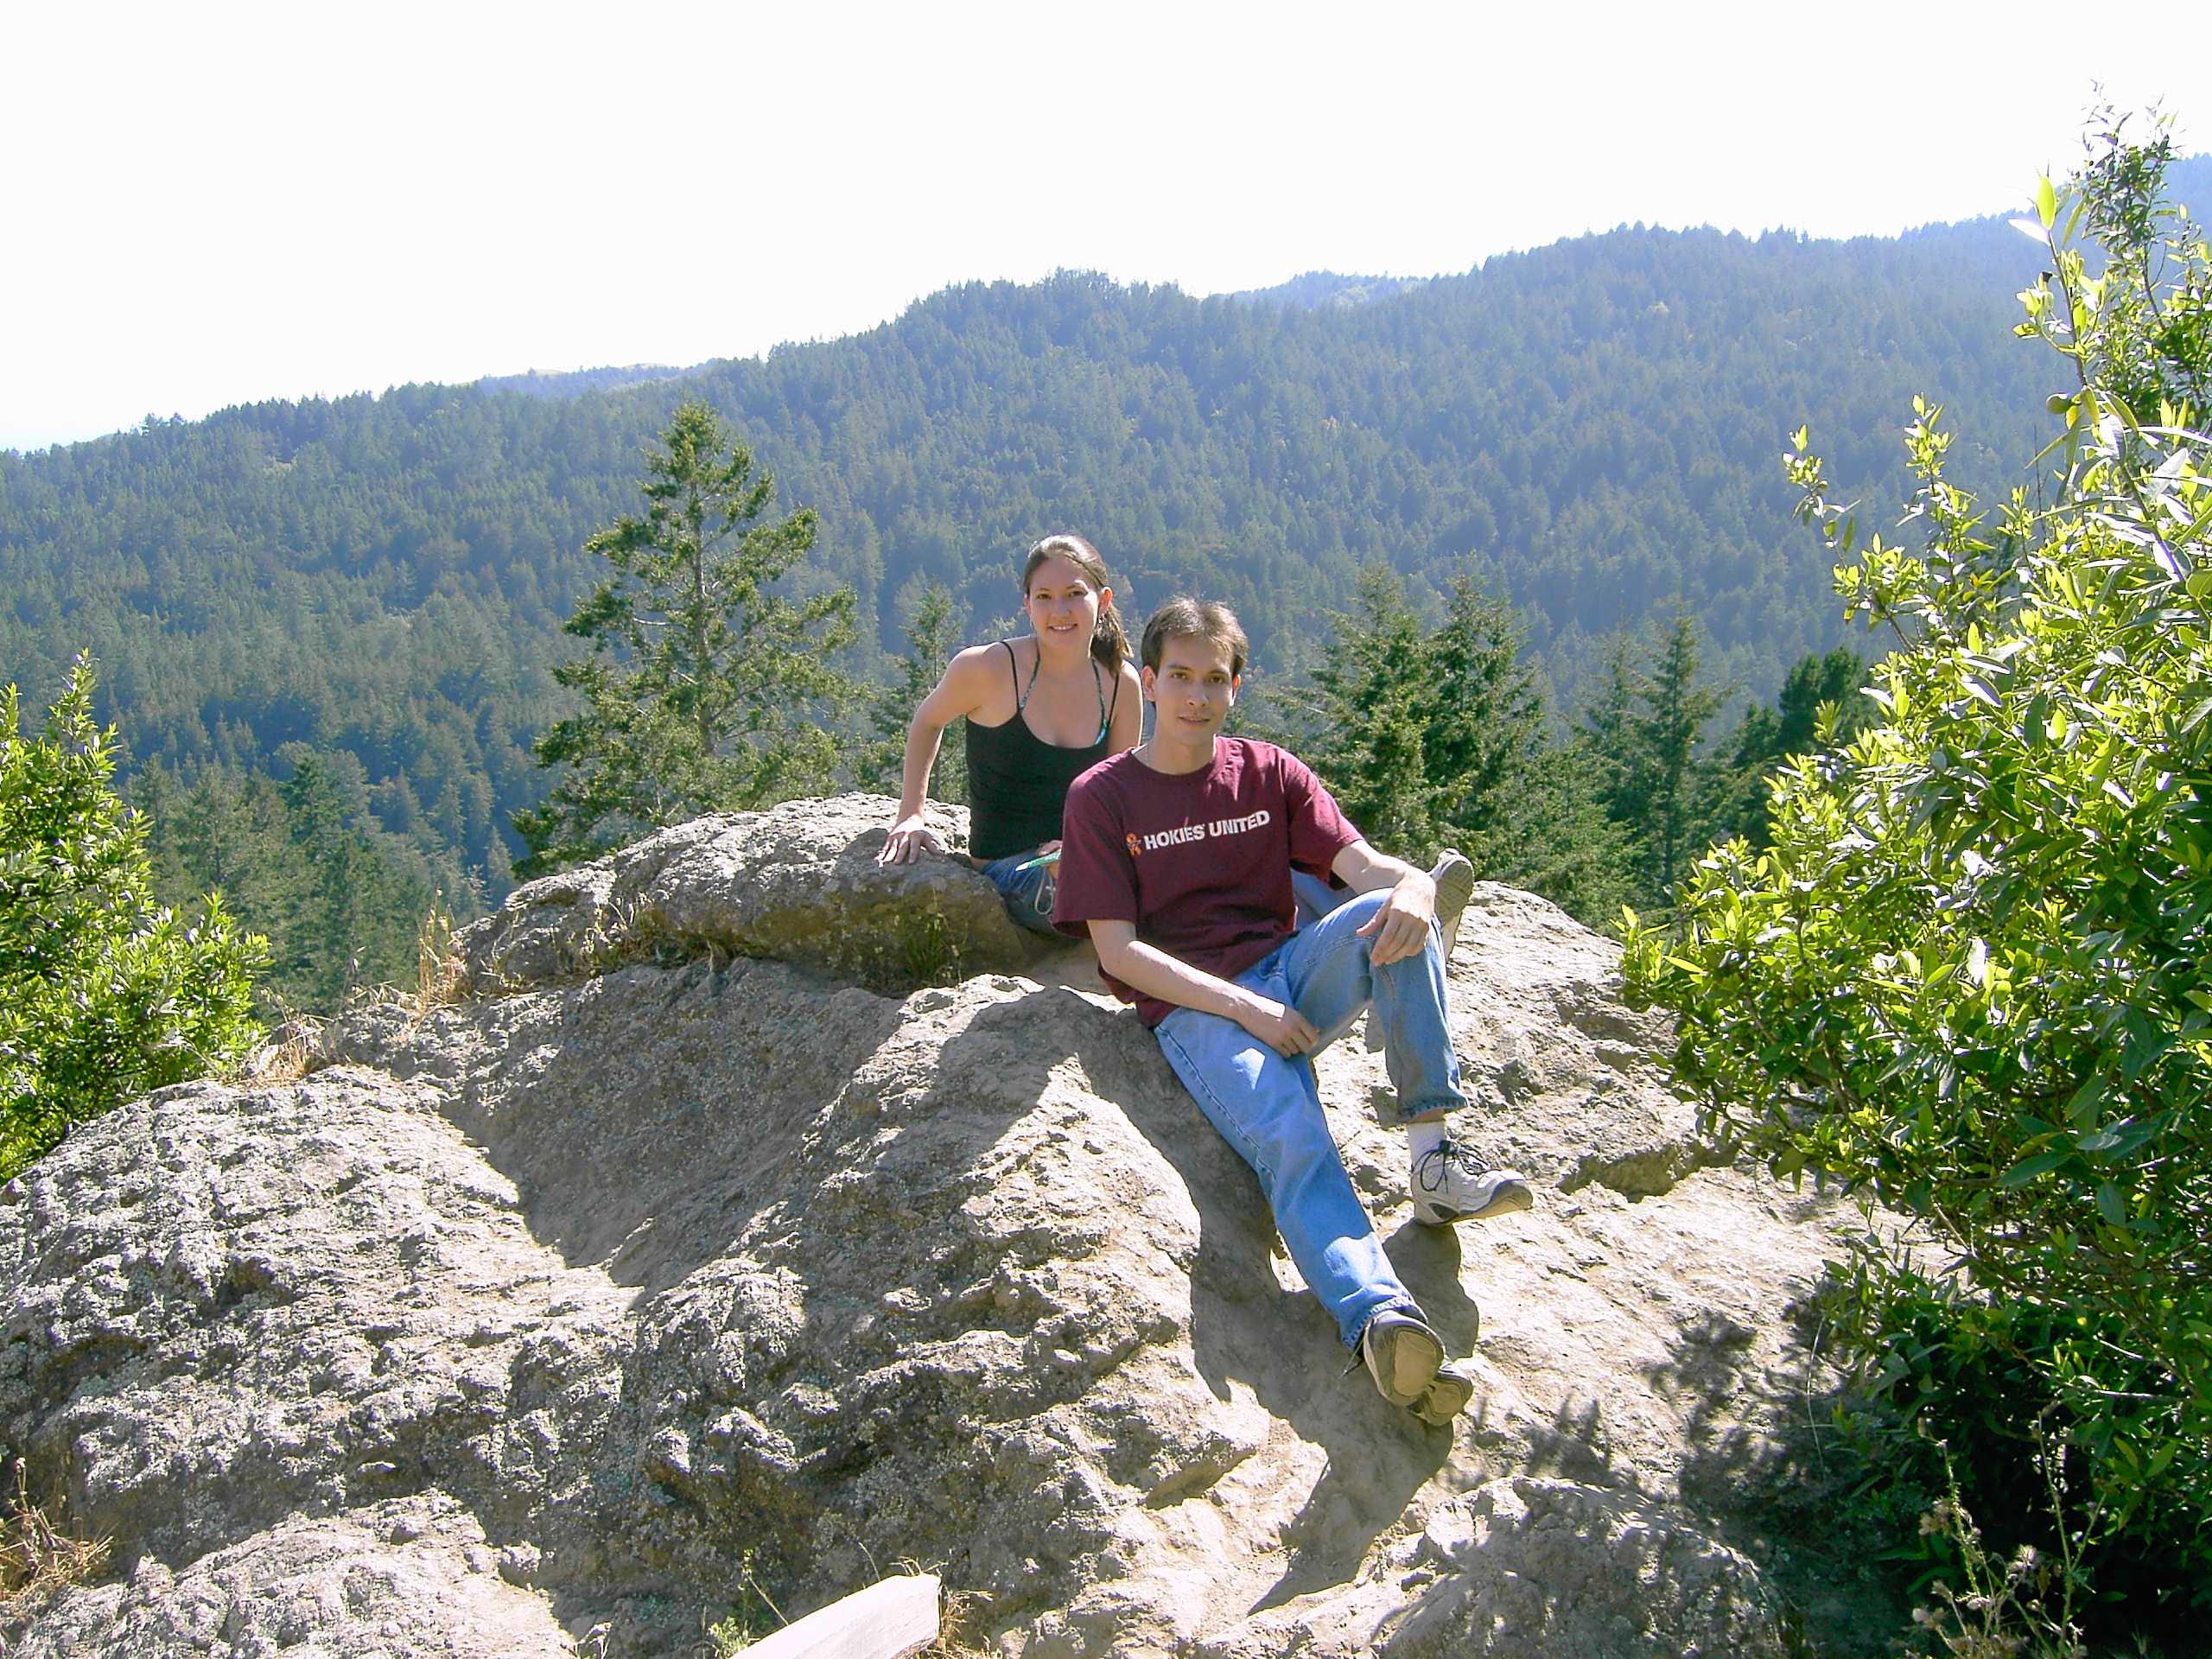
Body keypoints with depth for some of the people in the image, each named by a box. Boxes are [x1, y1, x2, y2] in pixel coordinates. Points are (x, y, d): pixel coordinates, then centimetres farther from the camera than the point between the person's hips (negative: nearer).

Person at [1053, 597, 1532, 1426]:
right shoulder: (1103, 796, 3)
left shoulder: (1268, 772, 13)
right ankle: (1381, 1320, -57)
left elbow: (1360, 863, -1)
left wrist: (1413, 885, -27)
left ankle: (1434, 1155, -27)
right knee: (1288, 1136, -33)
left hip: (1291, 973, 4)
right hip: (1194, 1010, -4)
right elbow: (1117, 952, -5)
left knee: (1390, 909, -27)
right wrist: (1245, 1009, -16)